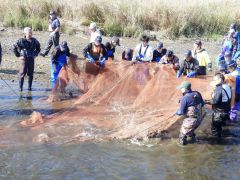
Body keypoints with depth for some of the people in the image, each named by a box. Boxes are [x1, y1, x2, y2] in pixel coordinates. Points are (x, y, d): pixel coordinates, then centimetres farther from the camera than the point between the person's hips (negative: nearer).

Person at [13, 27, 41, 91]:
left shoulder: (34, 41, 2)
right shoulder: (21, 41, -7)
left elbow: (38, 48, 20)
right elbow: (14, 47, 2)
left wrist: (35, 54, 11)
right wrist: (18, 55, 1)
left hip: (31, 59, 3)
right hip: (24, 59, -3)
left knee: (31, 74, 6)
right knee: (22, 73, -3)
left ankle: (29, 87, 15)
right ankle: (20, 87, 4)